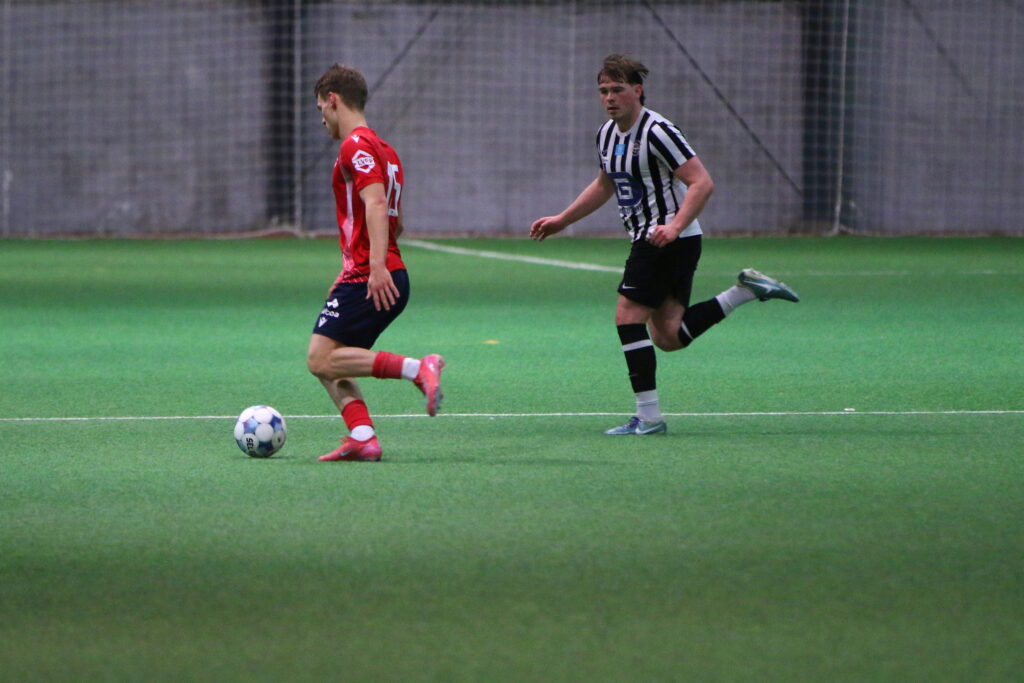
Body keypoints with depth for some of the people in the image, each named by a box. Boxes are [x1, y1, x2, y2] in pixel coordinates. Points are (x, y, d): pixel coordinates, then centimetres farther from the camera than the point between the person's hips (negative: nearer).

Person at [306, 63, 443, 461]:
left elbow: (376, 203, -22)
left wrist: (376, 267, -31)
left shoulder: (356, 146, -7)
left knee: (322, 360, -15)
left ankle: (418, 369, -22)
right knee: (331, 367, 7)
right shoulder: (384, 150, 23)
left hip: (369, 280, -10)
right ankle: (362, 437, -9)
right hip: (391, 278, 10)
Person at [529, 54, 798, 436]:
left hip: (672, 240, -9)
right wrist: (561, 220, 28)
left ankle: (648, 417, -8)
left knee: (628, 316, -11)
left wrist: (675, 226, -33)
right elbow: (604, 185, 29)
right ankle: (746, 291, 12)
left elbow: (702, 183, -22)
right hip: (648, 241, 9)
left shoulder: (657, 132, -17)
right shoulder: (607, 133, 11)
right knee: (668, 337, 5)